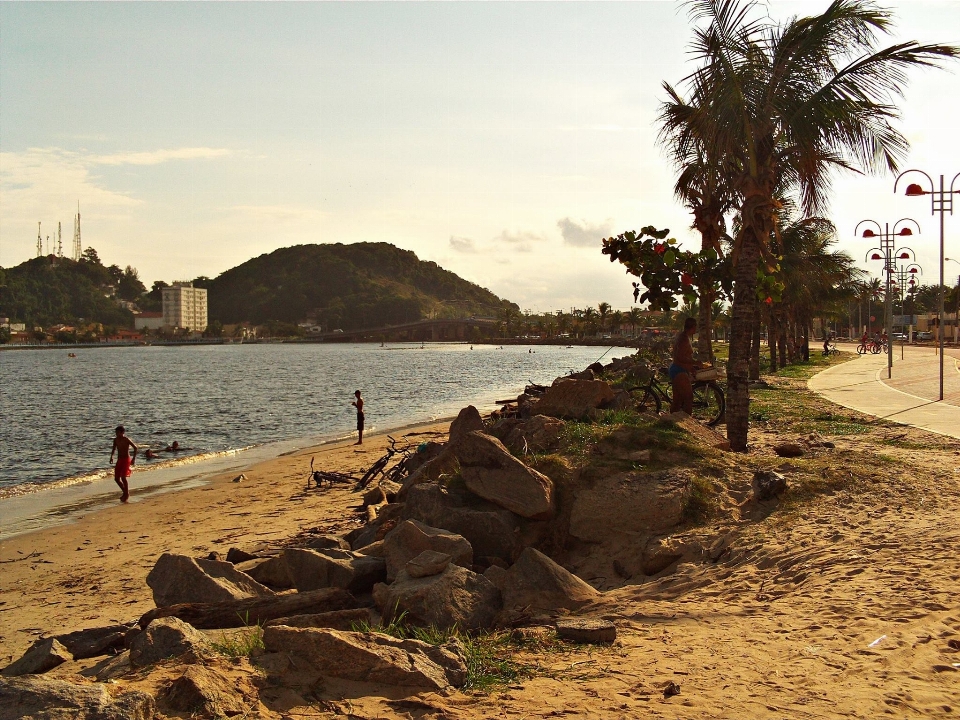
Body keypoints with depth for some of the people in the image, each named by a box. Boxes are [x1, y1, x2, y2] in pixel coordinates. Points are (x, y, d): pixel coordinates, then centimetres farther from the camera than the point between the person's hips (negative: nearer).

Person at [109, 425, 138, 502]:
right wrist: (111, 457, 9)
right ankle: (125, 491, 24)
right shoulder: (116, 440, 4)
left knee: (123, 477, -14)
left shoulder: (126, 440, -13)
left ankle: (126, 494, 0)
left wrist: (134, 458, -12)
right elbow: (114, 448, 21)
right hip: (119, 460, 6)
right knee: (116, 478, 4)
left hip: (126, 460, -6)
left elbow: (135, 447, -8)